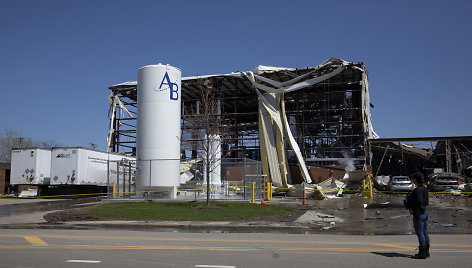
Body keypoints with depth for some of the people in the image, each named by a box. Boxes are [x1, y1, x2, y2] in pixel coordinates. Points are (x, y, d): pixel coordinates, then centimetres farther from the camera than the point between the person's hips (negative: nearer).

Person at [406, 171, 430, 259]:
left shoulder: (417, 190, -19)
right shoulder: (424, 188, 10)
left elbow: (419, 201, -25)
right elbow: (426, 201, 14)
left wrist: (412, 209, -14)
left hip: (418, 213, -10)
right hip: (425, 212, 10)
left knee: (420, 233, -2)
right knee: (425, 233, 14)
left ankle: (422, 253, 3)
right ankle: (426, 251, 21)